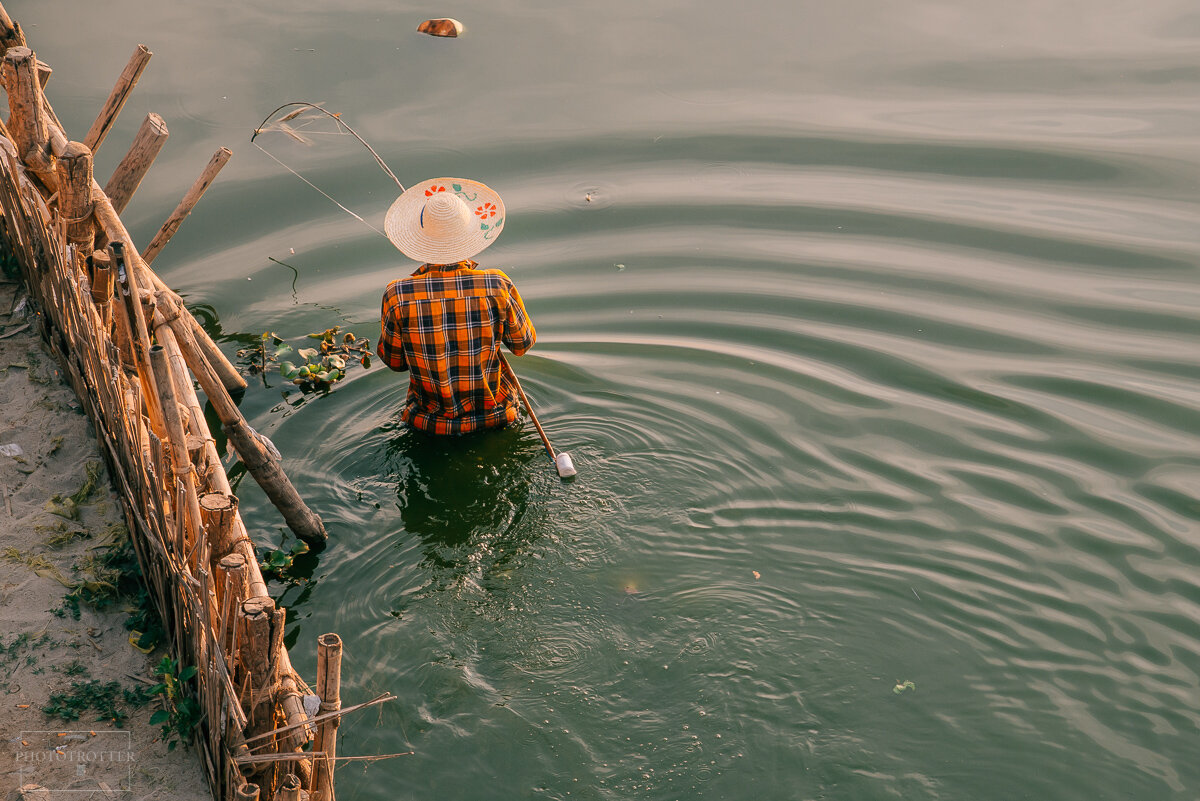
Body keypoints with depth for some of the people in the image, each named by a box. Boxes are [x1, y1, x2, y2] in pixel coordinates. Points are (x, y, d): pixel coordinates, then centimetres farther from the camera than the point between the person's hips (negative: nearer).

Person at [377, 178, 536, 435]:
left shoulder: (397, 297, -22)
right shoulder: (498, 287, -23)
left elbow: (394, 361, -6)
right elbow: (523, 344, -5)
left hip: (431, 421, 2)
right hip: (493, 416, -1)